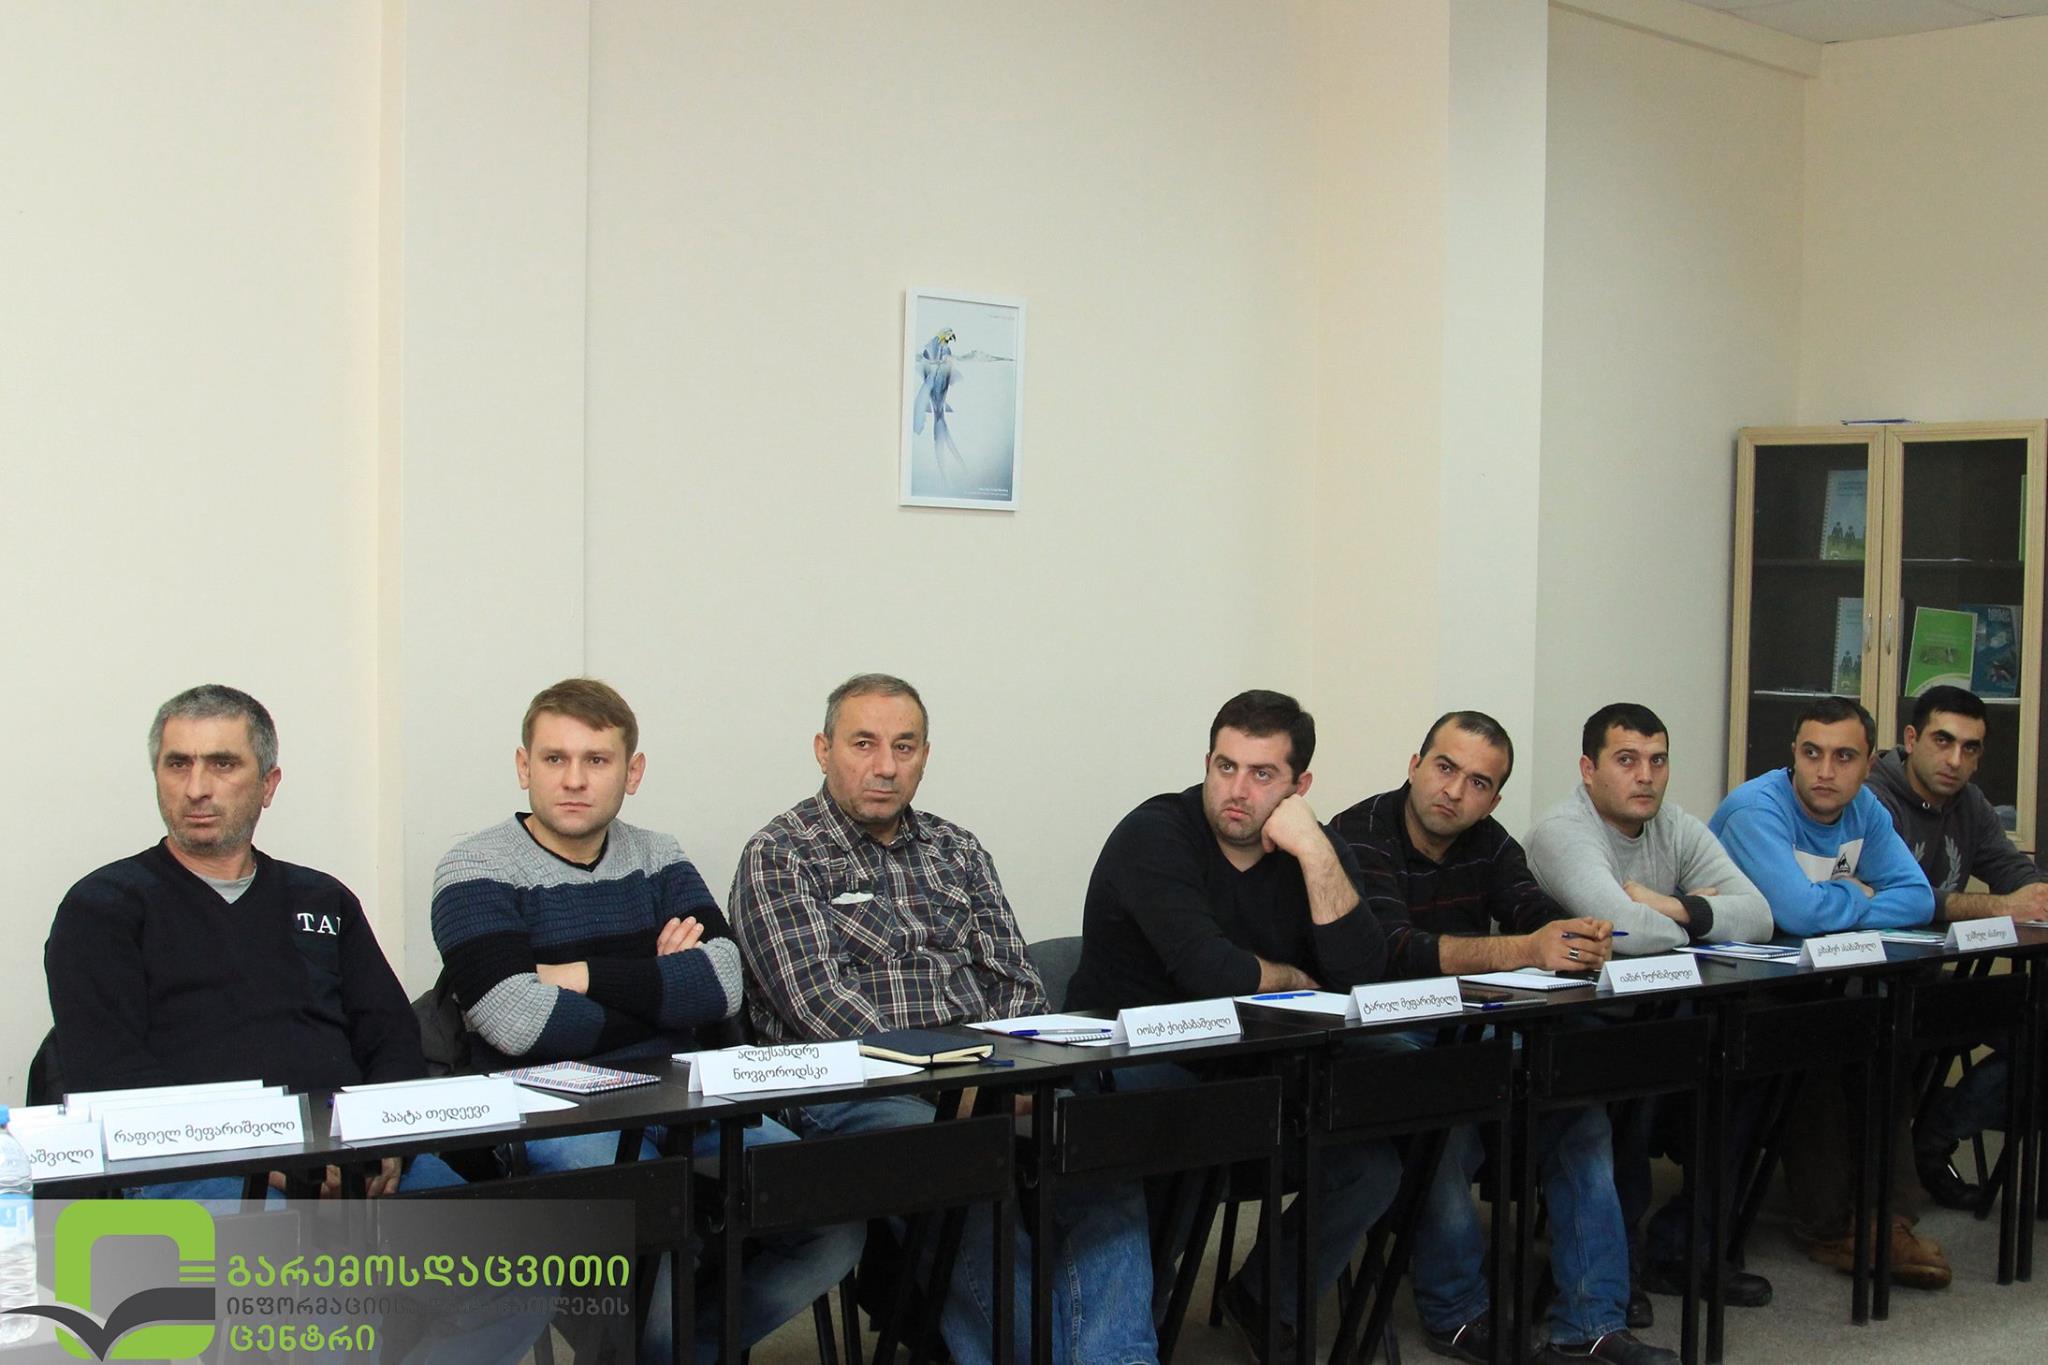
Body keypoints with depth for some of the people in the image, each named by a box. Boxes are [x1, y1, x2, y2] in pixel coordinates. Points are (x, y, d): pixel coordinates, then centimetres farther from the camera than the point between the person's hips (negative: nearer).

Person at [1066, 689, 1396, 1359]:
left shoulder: (1317, 851, 3)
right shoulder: (1155, 835, -14)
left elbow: (1362, 975, -12)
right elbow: (1209, 972, -26)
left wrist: (1315, 854, -20)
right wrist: (1294, 981, -7)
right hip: (1134, 1071, -6)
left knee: (1374, 1167, -9)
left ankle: (1267, 1298, 18)